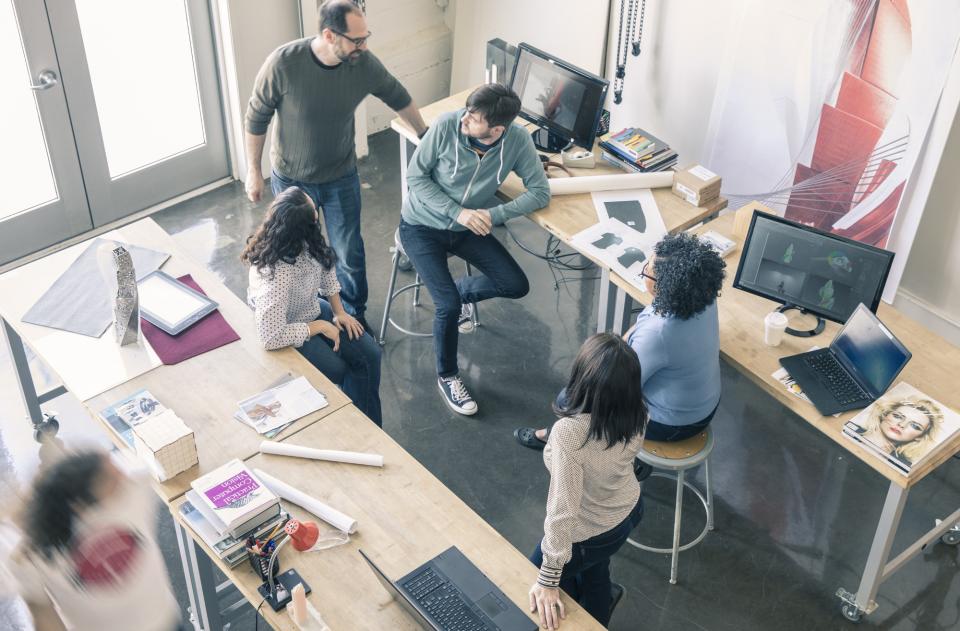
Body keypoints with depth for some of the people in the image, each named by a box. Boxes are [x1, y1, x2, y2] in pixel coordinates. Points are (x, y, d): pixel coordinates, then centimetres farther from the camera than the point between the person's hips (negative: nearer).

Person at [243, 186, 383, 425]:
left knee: (370, 354, -3)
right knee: (338, 369, -15)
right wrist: (320, 327, -27)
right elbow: (271, 337, -39)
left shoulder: (308, 241, -20)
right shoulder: (275, 275, -40)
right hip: (287, 330, -7)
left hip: (313, 309, 7)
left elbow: (325, 268, 2)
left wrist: (339, 312, -2)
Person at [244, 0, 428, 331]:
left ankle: (354, 314, 36)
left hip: (341, 179, 2)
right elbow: (257, 117, -12)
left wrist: (424, 134, 16)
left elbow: (397, 97, 3)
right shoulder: (284, 63, -27)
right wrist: (253, 171, -7)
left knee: (350, 254, 10)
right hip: (291, 179, -2)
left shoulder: (365, 64, -19)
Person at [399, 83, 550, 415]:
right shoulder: (446, 126, -26)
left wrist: (494, 214, -27)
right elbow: (415, 177, -16)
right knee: (449, 305, -16)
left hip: (468, 226, 3)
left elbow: (540, 192, -14)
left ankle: (463, 290, 25)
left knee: (517, 286, -7)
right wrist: (457, 212, -26)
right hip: (422, 225, -3)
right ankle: (447, 376, 11)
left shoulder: (517, 141, -20)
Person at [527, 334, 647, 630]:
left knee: (536, 577, 27)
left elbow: (563, 510, -37)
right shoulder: (636, 413, -23)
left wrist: (548, 581, -28)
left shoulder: (570, 433, -42)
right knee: (594, 572, 35)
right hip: (630, 509, 5)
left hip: (591, 534, -5)